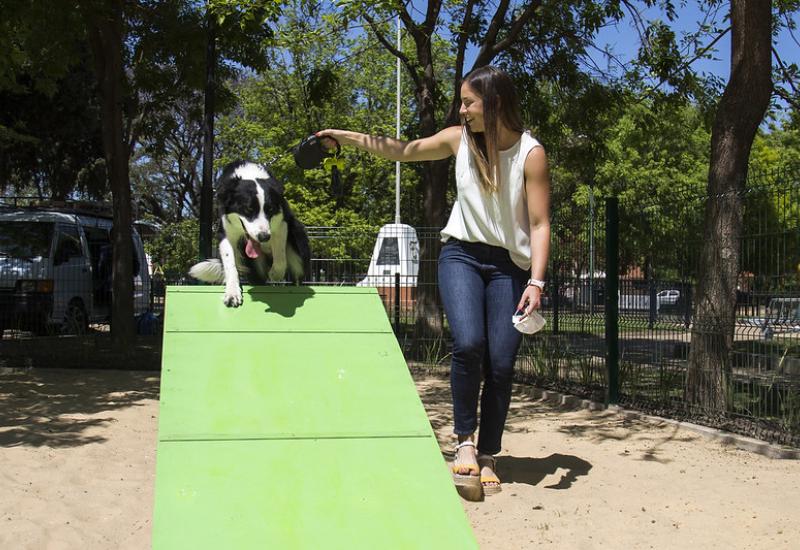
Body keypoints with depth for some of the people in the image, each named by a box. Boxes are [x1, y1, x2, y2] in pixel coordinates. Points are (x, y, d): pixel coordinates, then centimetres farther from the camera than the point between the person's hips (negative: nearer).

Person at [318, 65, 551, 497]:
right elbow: (401, 151, 14)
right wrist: (346, 137, 10)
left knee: (501, 363, -6)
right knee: (468, 343, -22)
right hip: (461, 254, 2)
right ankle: (465, 441, -6)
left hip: (509, 265, -1)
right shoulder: (459, 139, 1)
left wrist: (536, 283, -20)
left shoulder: (531, 154, -10)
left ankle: (488, 457, 10)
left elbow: (540, 225, -11)